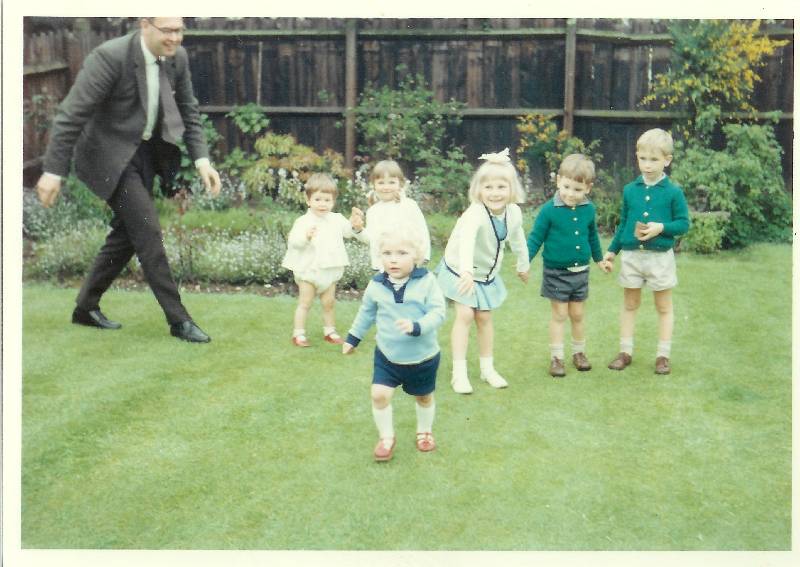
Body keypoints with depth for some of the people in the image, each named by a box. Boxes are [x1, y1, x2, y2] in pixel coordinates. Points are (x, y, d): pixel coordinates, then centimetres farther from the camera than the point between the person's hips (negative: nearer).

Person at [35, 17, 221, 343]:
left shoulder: (178, 58, -5)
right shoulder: (110, 57, -25)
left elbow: (188, 112, 7)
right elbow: (71, 114, -22)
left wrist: (201, 160, -4)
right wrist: (53, 171, -21)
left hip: (145, 152, 8)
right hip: (111, 155, -8)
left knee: (128, 232, 12)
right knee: (147, 230, -11)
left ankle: (86, 307, 28)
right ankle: (178, 319, -4)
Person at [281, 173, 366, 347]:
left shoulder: (337, 219, 2)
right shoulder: (303, 221, -13)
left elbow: (349, 232, 9)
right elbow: (293, 241, -22)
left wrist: (356, 226, -12)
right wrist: (305, 237, -40)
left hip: (330, 271, 4)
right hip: (308, 270, -4)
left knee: (329, 303, 14)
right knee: (305, 303, 2)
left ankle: (329, 331, 27)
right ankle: (298, 334, 8)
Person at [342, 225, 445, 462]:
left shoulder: (426, 281, -17)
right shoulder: (376, 285, -8)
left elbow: (438, 312, -20)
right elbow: (366, 313, 8)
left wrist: (416, 327, -36)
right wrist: (353, 338, 16)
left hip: (422, 357, -1)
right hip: (387, 355, 1)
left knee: (424, 397, 18)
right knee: (379, 394, -10)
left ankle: (424, 431, 45)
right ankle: (386, 437, 12)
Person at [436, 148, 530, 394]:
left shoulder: (514, 213, -15)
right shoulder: (475, 214, -36)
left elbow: (518, 240, 6)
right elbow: (466, 241, -55)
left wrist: (523, 265, 20)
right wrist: (466, 271, -71)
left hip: (487, 273, 5)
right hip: (461, 271, -5)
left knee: (484, 318, 9)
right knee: (465, 315, -12)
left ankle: (488, 369, 22)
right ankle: (459, 372, -4)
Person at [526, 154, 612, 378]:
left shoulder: (588, 210, -1)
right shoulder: (549, 210, -15)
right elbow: (536, 237, -9)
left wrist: (599, 259, 26)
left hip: (580, 272, 4)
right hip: (556, 273, -3)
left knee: (577, 314, 14)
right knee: (559, 315, 4)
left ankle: (579, 352, 30)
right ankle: (556, 357, 13)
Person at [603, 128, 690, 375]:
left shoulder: (673, 192, -8)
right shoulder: (630, 190, 2)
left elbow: (683, 223, -6)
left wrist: (661, 228, -22)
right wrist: (612, 250, 15)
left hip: (660, 256, -3)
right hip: (632, 255, 3)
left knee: (664, 307, 9)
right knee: (629, 304, 12)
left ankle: (663, 355, 17)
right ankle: (625, 351, 22)